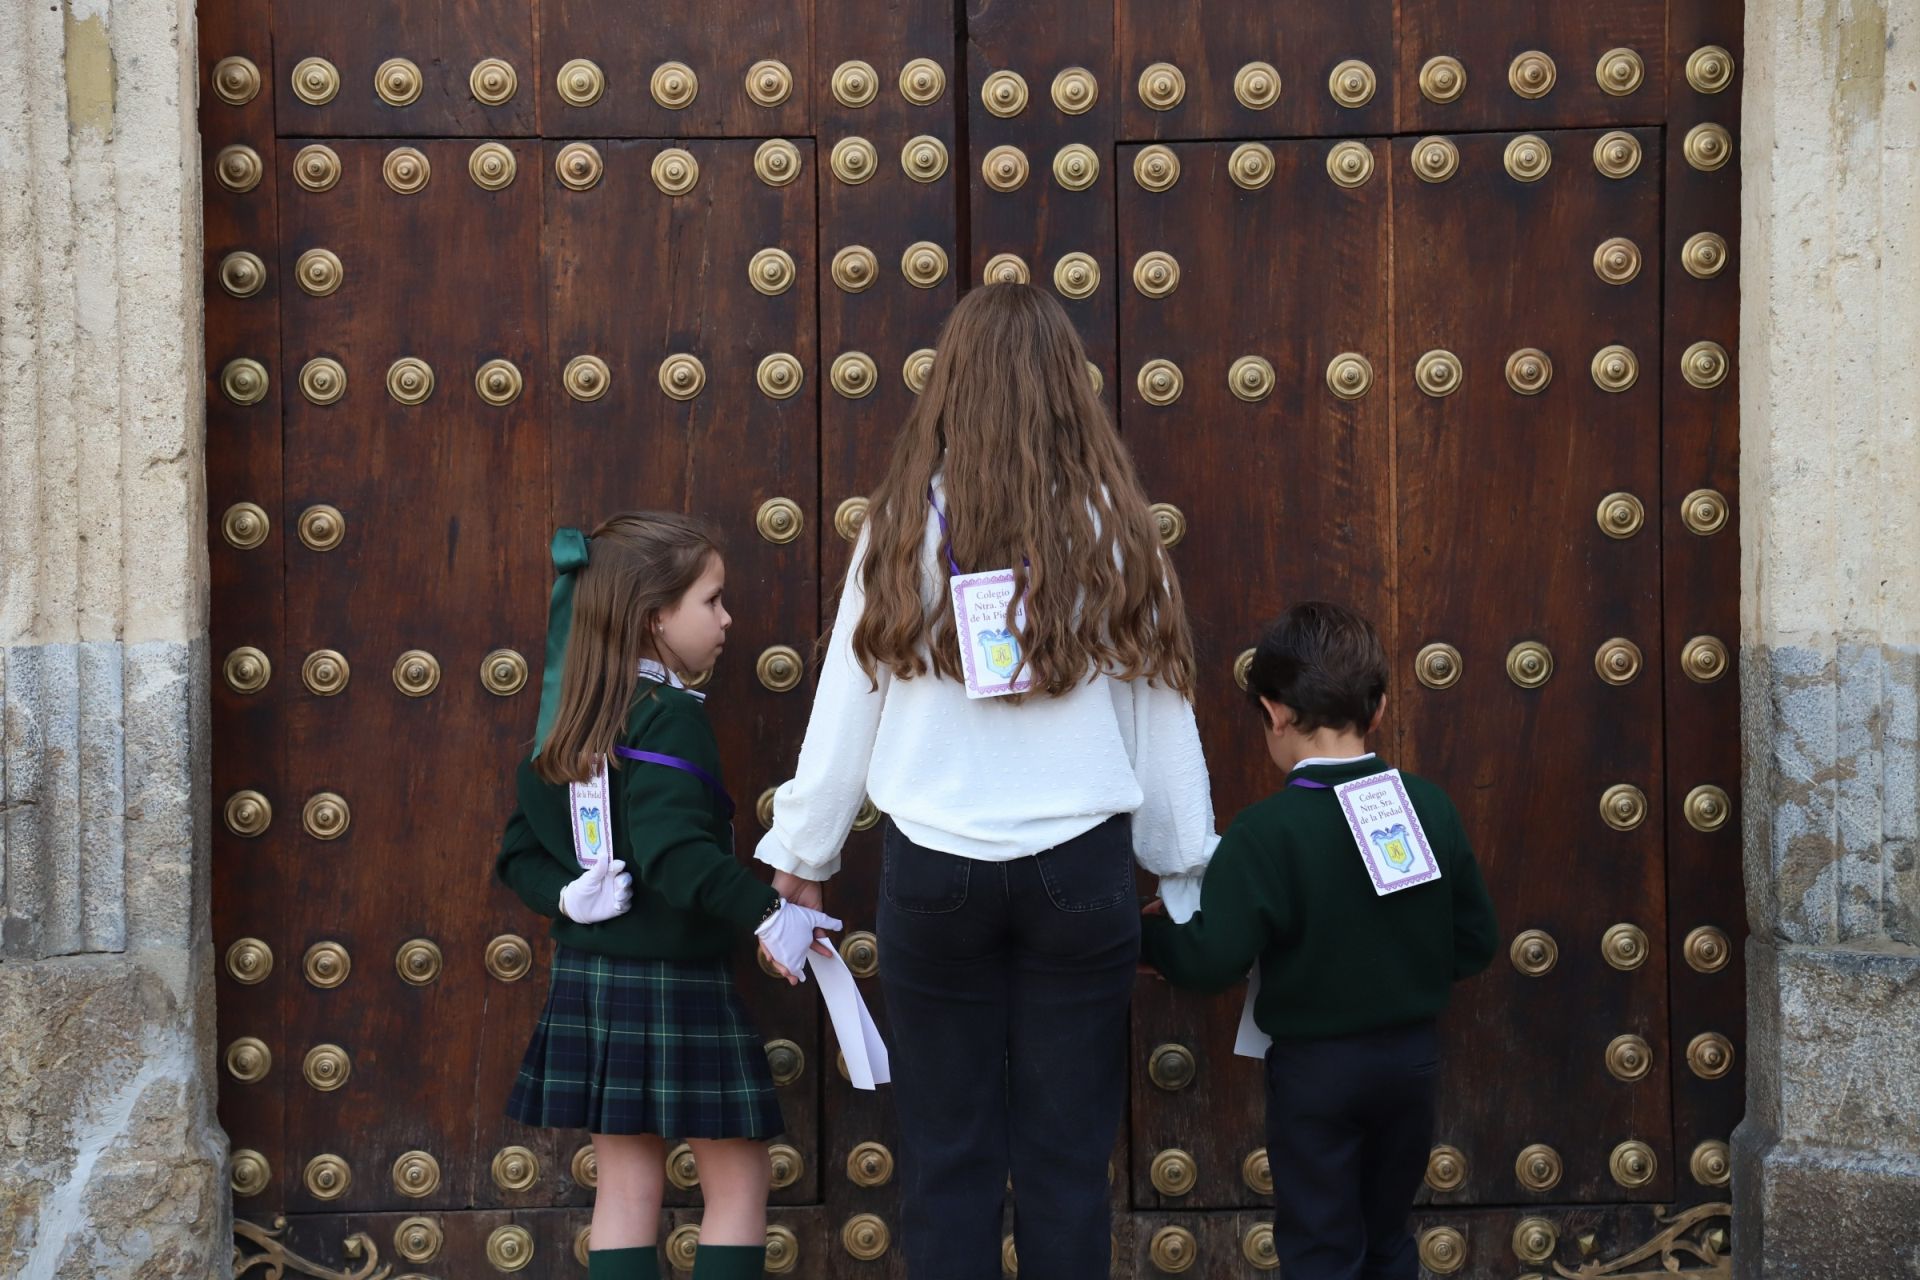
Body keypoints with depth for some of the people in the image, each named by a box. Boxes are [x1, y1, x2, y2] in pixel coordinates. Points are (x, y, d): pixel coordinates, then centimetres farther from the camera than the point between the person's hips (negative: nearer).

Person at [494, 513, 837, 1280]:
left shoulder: (566, 725, 9)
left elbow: (521, 853, 9)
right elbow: (674, 851, -28)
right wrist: (767, 913, -30)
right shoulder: (670, 716, -16)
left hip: (585, 981, 8)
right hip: (673, 986, -7)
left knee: (627, 1184, 11)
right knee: (738, 1182, 6)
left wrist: (566, 897, -4)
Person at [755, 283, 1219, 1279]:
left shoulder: (907, 523, -2)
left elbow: (847, 704, 3)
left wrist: (801, 857, 16)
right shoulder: (1109, 524, -2)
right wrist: (1186, 870, 15)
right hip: (1077, 863, 0)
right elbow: (1160, 708, 3)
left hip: (935, 868, 0)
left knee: (948, 1156, 8)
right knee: (1068, 1155, 7)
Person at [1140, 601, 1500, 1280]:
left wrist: (1146, 932, -4)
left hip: (1314, 1070, -4)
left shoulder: (1264, 833, -18)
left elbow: (1213, 961, -23)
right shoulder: (1431, 806, -4)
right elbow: (1476, 943, 2)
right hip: (1411, 1057, 5)